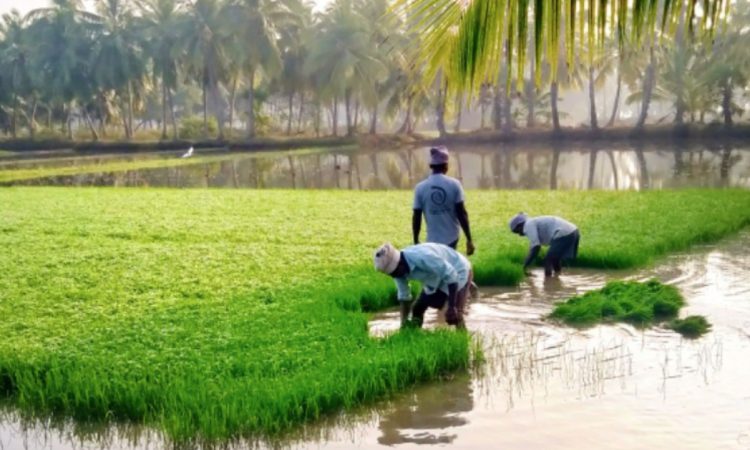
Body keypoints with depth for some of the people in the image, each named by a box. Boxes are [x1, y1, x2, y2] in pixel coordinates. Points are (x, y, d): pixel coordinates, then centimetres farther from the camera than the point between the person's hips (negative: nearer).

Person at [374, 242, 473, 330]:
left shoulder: (422, 257, -40)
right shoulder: (399, 269, -15)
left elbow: (451, 275, -34)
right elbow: (404, 296, -1)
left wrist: (451, 307, -34)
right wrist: (404, 322, -7)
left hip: (458, 271, -8)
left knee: (455, 315, -20)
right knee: (417, 309, 7)